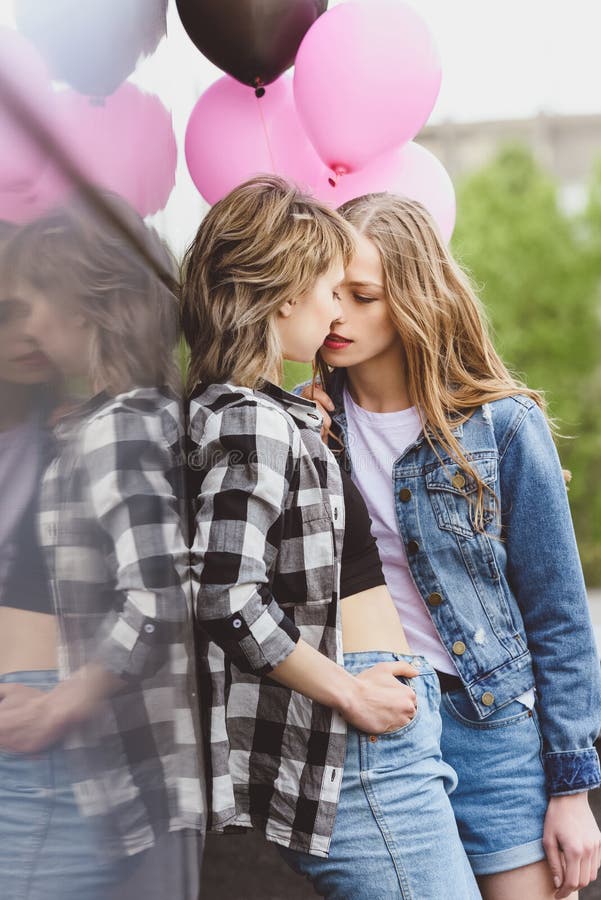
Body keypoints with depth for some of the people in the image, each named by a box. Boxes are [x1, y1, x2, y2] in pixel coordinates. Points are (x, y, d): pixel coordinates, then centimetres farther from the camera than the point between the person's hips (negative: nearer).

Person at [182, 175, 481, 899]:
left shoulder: (254, 409, 15)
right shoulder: (253, 422, -16)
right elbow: (228, 596, -25)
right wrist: (348, 691, -16)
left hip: (372, 722, 10)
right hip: (353, 742, -10)